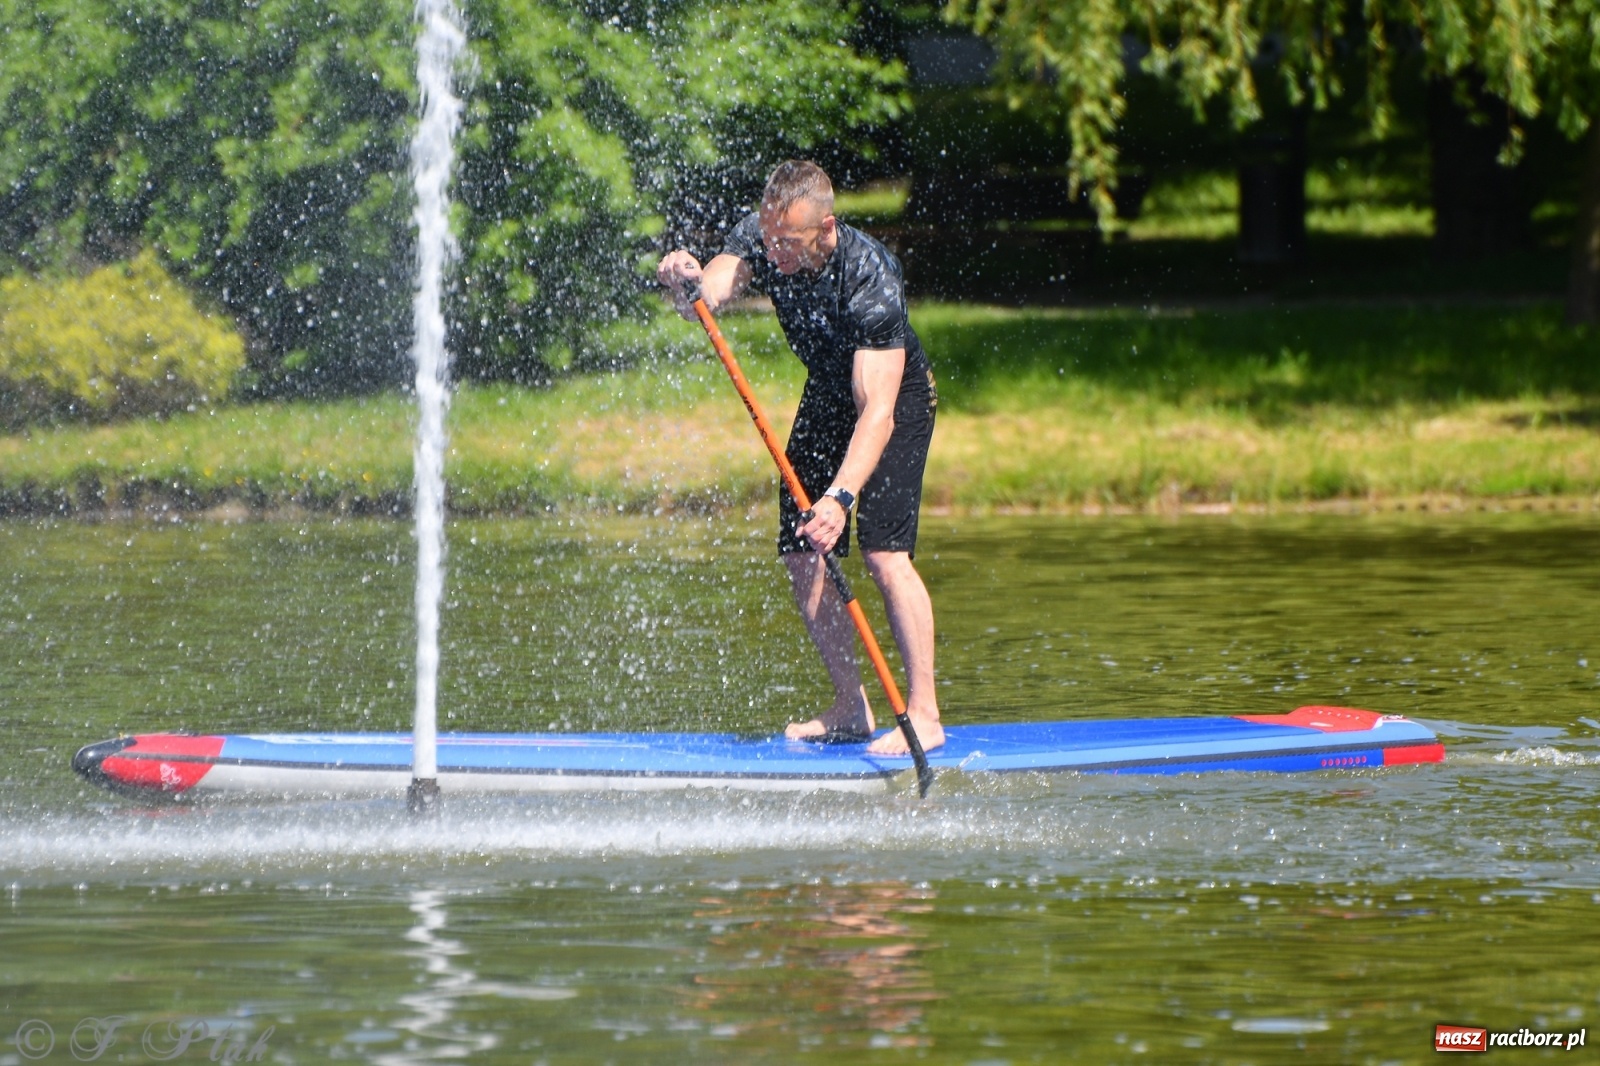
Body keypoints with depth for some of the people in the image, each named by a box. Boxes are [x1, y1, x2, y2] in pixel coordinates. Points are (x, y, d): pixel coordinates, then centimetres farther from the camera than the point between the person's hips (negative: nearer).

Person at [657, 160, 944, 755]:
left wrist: (841, 496, -52)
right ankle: (851, 708, 12)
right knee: (800, 556, 1)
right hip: (827, 393, 6)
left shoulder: (869, 276, -37)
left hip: (896, 393, -6)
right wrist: (685, 287, -61)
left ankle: (923, 713, -13)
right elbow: (711, 293, -37)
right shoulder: (757, 239, -20)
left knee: (883, 552, -19)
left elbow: (876, 410, -41)